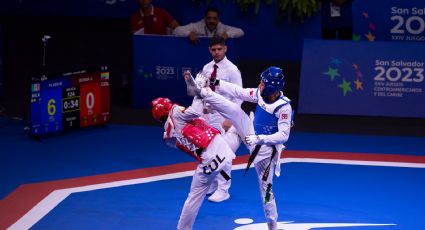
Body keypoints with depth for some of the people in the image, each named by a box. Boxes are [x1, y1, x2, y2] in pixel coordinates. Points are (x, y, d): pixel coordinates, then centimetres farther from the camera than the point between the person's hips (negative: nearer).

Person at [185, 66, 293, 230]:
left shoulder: (284, 107, -28)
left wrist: (259, 139, -34)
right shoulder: (261, 94, -9)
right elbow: (239, 92, 0)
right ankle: (199, 91, -7)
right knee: (233, 110, -11)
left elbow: (284, 135, -29)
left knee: (265, 186, 2)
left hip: (265, 148, -6)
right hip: (253, 135, 6)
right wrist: (217, 84, -2)